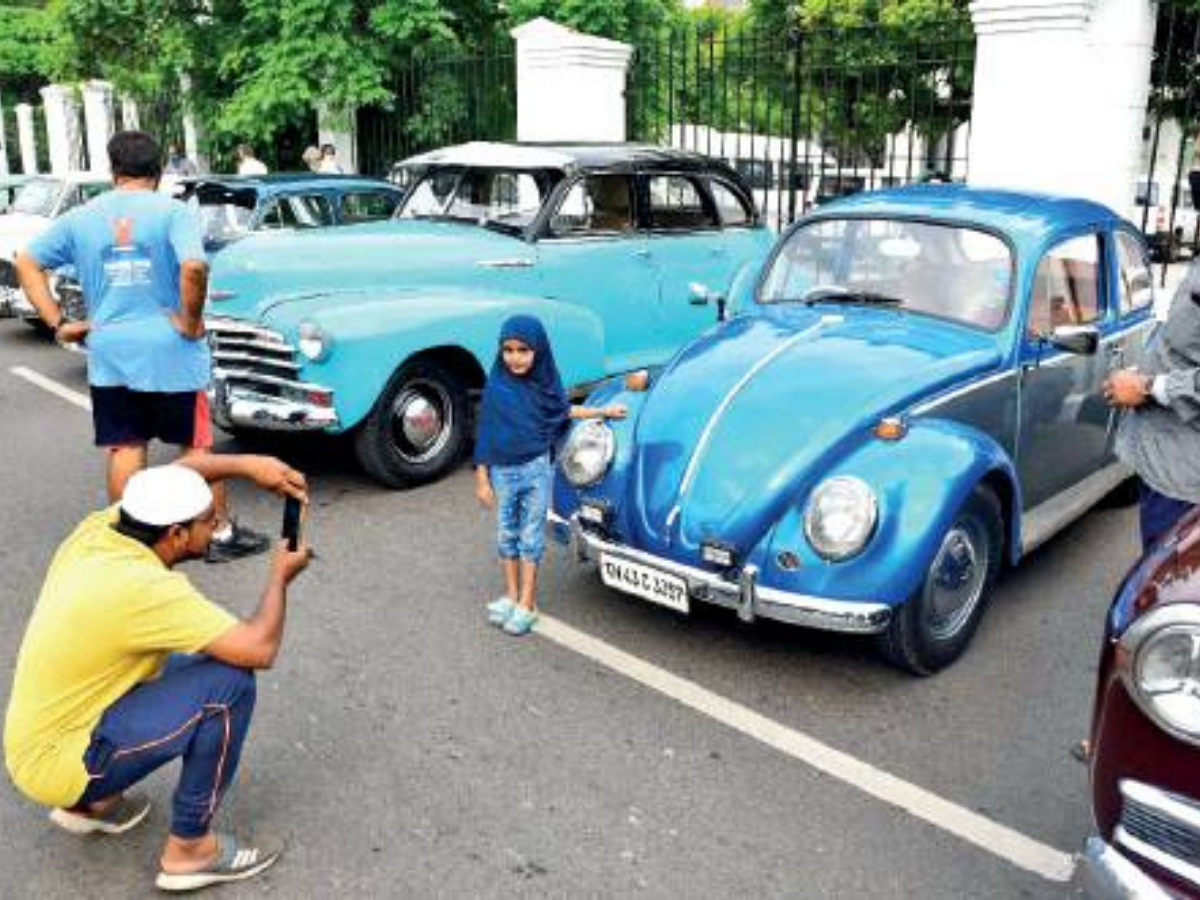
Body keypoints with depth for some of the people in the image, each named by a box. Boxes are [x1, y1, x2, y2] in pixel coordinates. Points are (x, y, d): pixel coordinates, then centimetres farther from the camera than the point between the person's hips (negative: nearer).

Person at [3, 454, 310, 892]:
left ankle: (89, 803, 21)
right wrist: (280, 576, -10)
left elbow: (174, 473, 11)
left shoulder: (98, 529, -6)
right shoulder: (145, 588, -29)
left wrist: (248, 464, -4)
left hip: (36, 739, 9)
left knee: (187, 667, 21)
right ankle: (190, 847, -6)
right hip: (61, 762, -9)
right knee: (229, 683, -20)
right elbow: (259, 648, -28)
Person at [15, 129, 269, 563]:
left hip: (108, 353, 3)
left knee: (125, 448, 11)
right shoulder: (172, 212, -9)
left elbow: (26, 263, 8)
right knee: (196, 446, 8)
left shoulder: (80, 218, 5)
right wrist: (190, 322, -14)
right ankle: (223, 532, 17)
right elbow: (194, 268, -26)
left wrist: (58, 323, 5)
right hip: (169, 352, -3)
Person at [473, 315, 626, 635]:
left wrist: (603, 411, 14)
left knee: (530, 536, 7)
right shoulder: (496, 387, -11)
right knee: (506, 534, 13)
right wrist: (482, 480, -4)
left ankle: (527, 603, 16)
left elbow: (563, 411, 14)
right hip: (502, 471, 0)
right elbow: (485, 433, -5)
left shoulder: (545, 384, -6)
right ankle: (511, 595, 29)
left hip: (536, 469, 0)